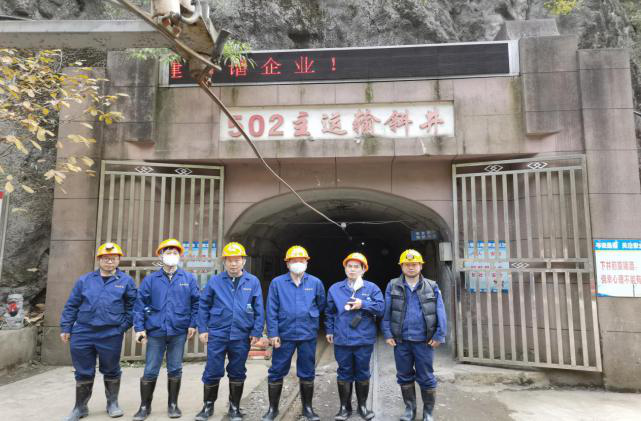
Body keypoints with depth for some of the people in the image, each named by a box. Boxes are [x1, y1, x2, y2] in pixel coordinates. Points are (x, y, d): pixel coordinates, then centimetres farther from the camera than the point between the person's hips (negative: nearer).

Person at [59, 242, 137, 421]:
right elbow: (71, 306, 9)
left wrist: (124, 325, -2)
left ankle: (112, 404, 28)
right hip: (83, 334, 2)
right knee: (83, 372, 11)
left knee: (111, 371, 11)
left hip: (111, 335, -1)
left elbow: (132, 306, 5)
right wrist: (66, 328, 6)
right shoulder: (84, 280, 7)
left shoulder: (126, 281, 2)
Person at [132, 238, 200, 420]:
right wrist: (139, 327, -4)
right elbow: (140, 304, 1)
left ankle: (173, 404, 25)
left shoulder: (189, 279, 3)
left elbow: (196, 303, 5)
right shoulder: (150, 279, 2)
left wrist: (192, 324, -1)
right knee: (150, 371, 5)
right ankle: (145, 406, 22)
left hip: (179, 332, 0)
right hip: (155, 331, 0)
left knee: (175, 370, 10)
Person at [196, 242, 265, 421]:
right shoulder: (214, 281, -1)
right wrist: (203, 329, 0)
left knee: (237, 373, 12)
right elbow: (203, 305, 4)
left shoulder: (253, 282, -1)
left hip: (241, 337, 0)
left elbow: (259, 310, 0)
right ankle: (208, 406, 27)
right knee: (212, 372, 7)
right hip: (217, 335, 0)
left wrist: (256, 332, -3)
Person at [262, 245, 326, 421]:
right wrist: (273, 333, -9)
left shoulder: (315, 283, -1)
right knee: (276, 372, 7)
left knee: (307, 372, 12)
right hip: (284, 335, -1)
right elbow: (272, 310, -5)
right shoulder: (277, 283, -5)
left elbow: (321, 305, 12)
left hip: (308, 335, 1)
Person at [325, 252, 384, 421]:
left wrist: (363, 304, -16)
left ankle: (362, 406, 29)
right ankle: (344, 407, 24)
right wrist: (329, 331, 7)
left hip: (364, 339, -1)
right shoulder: (335, 288, 4)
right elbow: (329, 312, 11)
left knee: (362, 373, 12)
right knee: (344, 374, 10)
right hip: (342, 340, 1)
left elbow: (381, 308, -7)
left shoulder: (372, 288, 0)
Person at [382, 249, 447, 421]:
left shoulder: (432, 287, 1)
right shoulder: (393, 286, 1)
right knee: (404, 376, 14)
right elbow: (386, 313, 1)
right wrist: (387, 334, -4)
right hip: (401, 340, 1)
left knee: (426, 378, 8)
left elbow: (440, 314, -2)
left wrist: (439, 336, -7)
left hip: (424, 341, -1)